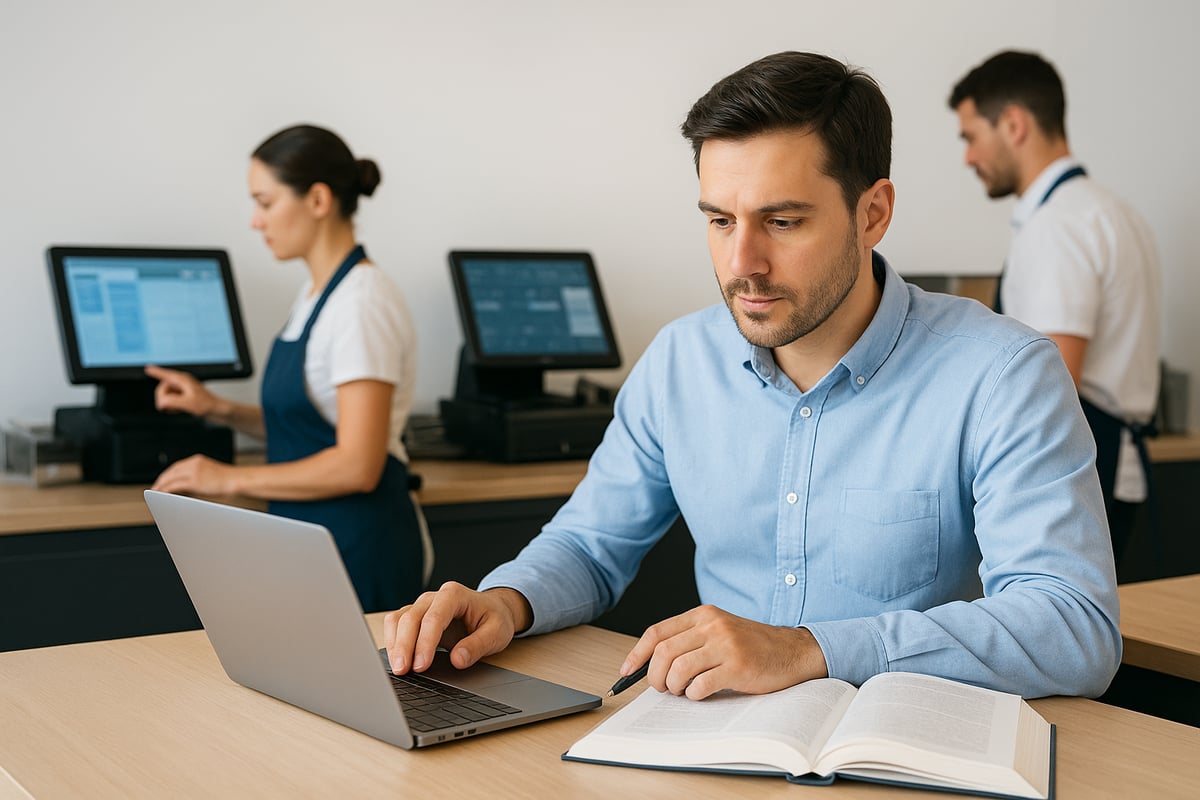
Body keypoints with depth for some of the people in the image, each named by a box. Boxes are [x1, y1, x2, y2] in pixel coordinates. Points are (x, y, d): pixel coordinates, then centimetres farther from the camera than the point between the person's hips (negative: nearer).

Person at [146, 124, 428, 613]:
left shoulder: (362, 302, -17)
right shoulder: (316, 294, 13)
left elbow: (357, 465, -22)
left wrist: (231, 479, -14)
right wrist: (218, 409, 7)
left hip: (357, 548, -9)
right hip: (308, 535, 9)